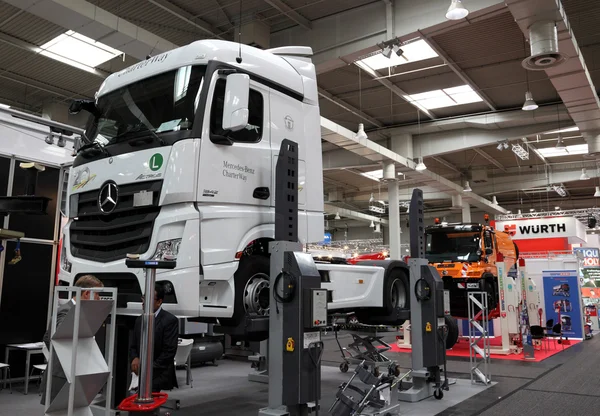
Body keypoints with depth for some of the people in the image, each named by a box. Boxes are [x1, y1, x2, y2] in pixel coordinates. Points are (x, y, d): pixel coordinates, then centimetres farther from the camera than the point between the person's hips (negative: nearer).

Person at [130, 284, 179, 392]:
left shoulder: (170, 320, -10)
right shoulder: (139, 320, 12)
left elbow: (170, 351, -13)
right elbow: (133, 346, 17)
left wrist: (150, 367, -14)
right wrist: (135, 358, -5)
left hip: (159, 377, -6)